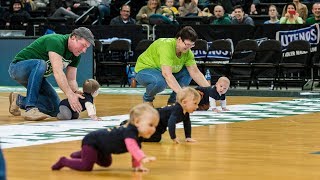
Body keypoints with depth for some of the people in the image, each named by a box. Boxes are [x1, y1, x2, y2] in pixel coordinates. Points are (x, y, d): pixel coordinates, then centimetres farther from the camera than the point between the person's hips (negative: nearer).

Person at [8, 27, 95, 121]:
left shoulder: (76, 56, -2)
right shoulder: (56, 41, -30)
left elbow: (71, 80, -1)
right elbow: (58, 72, -39)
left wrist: (76, 93, -23)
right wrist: (70, 95, -46)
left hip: (36, 76, 8)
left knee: (55, 110, -3)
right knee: (40, 64, -40)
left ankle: (19, 100, 14)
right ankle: (30, 109, -36)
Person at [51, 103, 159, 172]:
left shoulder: (138, 137, -7)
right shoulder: (130, 132, -35)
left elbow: (135, 150, 6)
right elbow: (132, 147, -51)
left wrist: (136, 165, -5)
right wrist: (143, 158, -63)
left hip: (100, 144, 10)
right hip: (91, 141, -10)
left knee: (106, 163, 31)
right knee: (86, 166, -21)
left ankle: (81, 154, 43)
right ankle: (64, 162, 2)